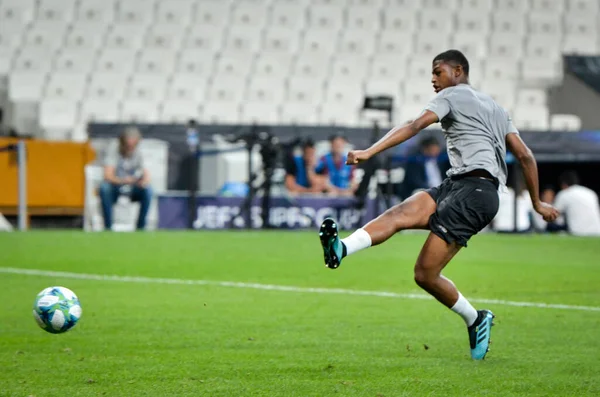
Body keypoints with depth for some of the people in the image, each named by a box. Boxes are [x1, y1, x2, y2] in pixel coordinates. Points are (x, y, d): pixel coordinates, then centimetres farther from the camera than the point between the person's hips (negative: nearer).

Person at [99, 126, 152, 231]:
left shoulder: (137, 155, 1)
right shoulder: (113, 154, -11)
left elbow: (145, 173, -6)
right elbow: (108, 175, -25)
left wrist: (145, 180, -32)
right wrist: (122, 181, -45)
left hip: (132, 191, 3)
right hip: (115, 190, -3)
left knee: (148, 190, -28)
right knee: (104, 187, -35)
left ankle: (141, 227, -18)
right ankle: (108, 227, -29)